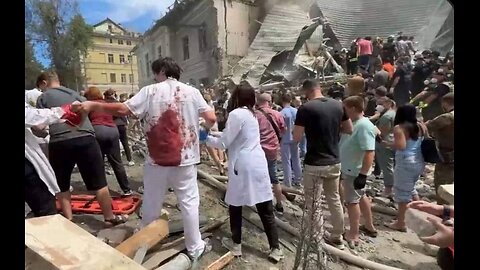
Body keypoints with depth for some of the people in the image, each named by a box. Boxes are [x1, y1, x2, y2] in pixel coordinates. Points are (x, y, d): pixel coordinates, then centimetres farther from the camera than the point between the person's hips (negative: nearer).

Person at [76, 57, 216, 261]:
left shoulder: (150, 91, -3)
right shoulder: (192, 92, 0)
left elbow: (123, 109, -9)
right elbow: (211, 119, -5)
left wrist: (93, 106, 4)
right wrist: (203, 127, 17)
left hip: (157, 159, 1)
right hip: (184, 159, 0)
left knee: (151, 204, 18)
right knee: (189, 203, 9)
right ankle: (195, 248, 19)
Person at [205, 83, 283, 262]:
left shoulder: (236, 114, -10)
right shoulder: (251, 114, 16)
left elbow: (224, 143, -7)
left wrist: (207, 139, 9)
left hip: (243, 166, -7)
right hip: (258, 164, 7)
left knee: (235, 206, 13)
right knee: (266, 209, 10)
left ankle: (236, 245, 28)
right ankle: (275, 249, 17)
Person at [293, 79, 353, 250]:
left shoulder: (305, 109, -15)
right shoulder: (338, 105, 2)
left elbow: (296, 138, -14)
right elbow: (349, 129, 12)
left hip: (315, 164, -6)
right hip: (334, 162, 6)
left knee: (314, 204, 7)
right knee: (334, 199, 20)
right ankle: (337, 237, 35)